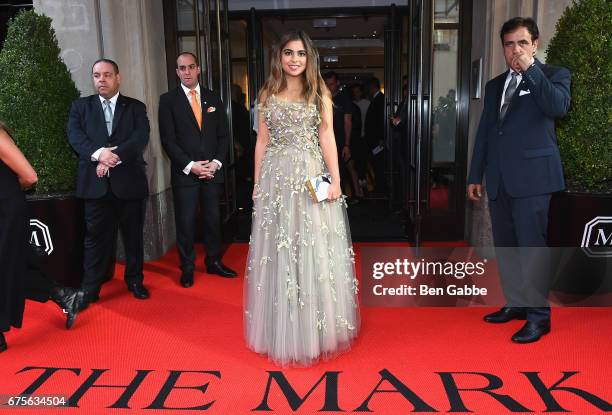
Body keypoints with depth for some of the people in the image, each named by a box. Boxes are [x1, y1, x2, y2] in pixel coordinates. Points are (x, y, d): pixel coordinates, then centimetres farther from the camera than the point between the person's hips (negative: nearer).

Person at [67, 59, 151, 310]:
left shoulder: (136, 107, 8)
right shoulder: (80, 106, 11)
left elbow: (141, 138, -7)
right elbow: (75, 135, -4)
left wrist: (114, 157, -20)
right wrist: (98, 153, -23)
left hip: (130, 182, 0)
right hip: (96, 184, 0)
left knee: (134, 235, 10)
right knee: (96, 237, 4)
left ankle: (135, 280, 27)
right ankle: (90, 289, 14)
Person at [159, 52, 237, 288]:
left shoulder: (213, 98, 10)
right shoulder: (168, 100, 0)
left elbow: (223, 135, 9)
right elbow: (168, 139, -5)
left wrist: (216, 162, -4)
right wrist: (190, 166, -12)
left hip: (212, 170, 3)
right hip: (184, 173, -3)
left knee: (213, 219, 9)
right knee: (185, 222, 2)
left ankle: (214, 262, 24)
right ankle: (187, 268, 16)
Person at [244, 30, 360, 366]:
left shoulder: (319, 92, 5)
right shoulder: (268, 94, 9)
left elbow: (327, 137, -1)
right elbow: (262, 140, 8)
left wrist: (335, 179, -10)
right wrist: (257, 183, 5)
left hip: (312, 176, -1)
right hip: (276, 178, 2)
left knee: (315, 251, 3)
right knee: (278, 252, 6)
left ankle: (316, 329, 19)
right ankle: (283, 331, 21)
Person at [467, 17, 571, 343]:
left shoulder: (554, 75, 5)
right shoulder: (494, 85, 19)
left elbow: (558, 107, -17)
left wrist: (530, 69, -15)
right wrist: (475, 176, 15)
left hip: (532, 178, -5)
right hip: (498, 181, 6)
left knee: (532, 247, -5)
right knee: (505, 247, 10)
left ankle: (539, 316, 5)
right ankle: (515, 303, 24)